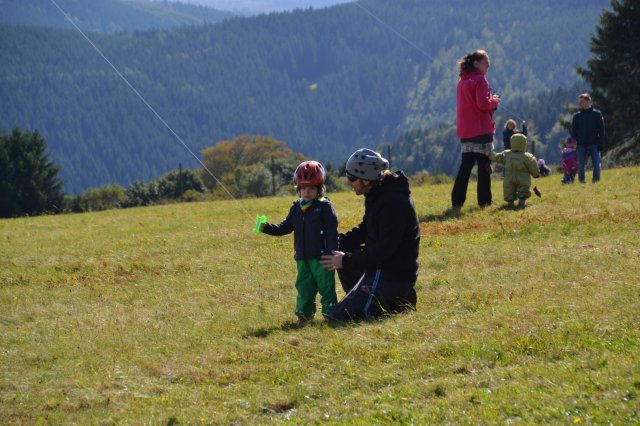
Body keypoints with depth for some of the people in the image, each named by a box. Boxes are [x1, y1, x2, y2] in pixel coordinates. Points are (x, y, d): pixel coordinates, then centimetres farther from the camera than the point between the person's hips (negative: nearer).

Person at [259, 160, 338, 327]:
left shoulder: (325, 206, -7)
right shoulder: (296, 208, 11)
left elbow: (332, 232, -10)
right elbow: (286, 227, 15)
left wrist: (332, 254, -15)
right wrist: (267, 228, 0)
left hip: (321, 257, -6)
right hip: (303, 257, 6)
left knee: (326, 286, 0)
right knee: (304, 287, 11)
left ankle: (329, 312, 8)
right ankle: (304, 314, 20)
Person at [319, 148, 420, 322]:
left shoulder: (393, 203, -25)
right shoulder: (377, 194, 6)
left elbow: (383, 250, -24)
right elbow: (364, 230, 18)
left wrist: (346, 261, -16)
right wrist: (337, 243, 4)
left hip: (393, 276, -10)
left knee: (339, 317, -9)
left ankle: (396, 304, -4)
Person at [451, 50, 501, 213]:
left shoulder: (462, 81, 15)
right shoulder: (480, 80, -11)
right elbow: (483, 103, -20)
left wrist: (491, 101, 14)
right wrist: (494, 101, -1)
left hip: (465, 132, 7)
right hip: (481, 130, -7)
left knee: (465, 166, 6)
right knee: (484, 166, 1)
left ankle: (457, 202, -3)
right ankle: (484, 201, 4)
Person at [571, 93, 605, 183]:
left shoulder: (597, 114, 2)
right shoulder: (577, 116, 6)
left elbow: (601, 130, 1)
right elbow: (573, 131, 10)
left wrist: (601, 143, -6)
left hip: (594, 145, -2)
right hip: (582, 146, 2)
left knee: (597, 165, -6)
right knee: (581, 166, 1)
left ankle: (596, 181, 5)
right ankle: (581, 182, 8)